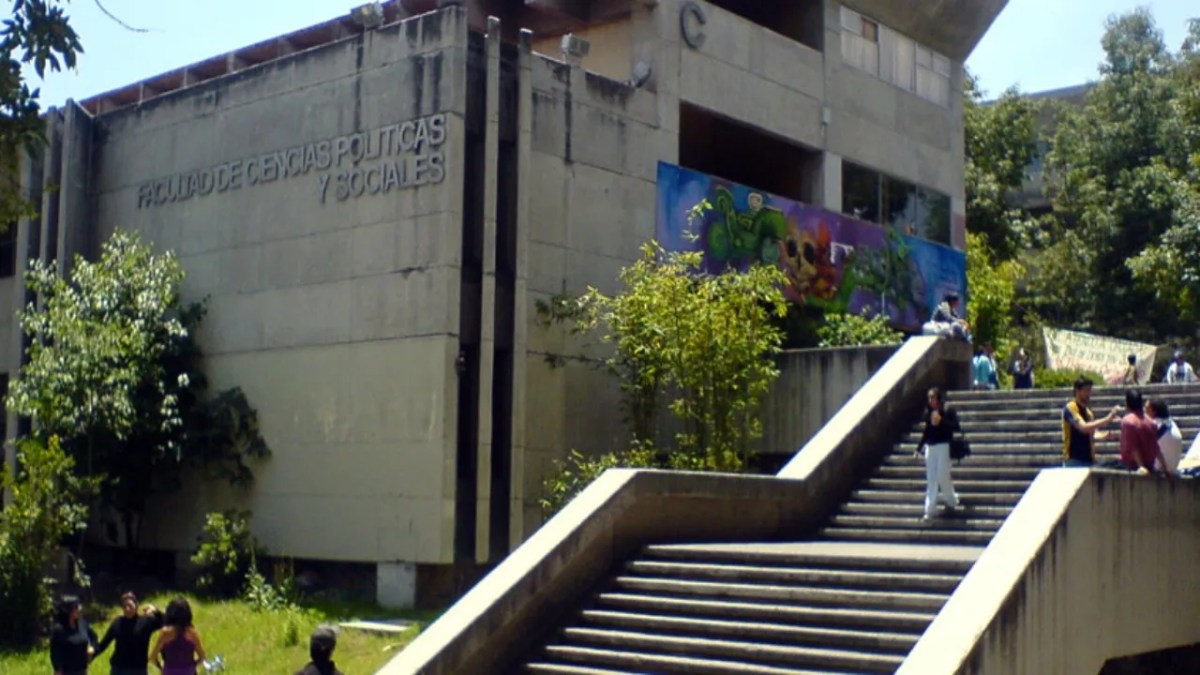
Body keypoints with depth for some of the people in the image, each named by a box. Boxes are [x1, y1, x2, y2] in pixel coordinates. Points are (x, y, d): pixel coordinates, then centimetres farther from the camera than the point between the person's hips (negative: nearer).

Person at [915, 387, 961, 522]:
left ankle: (952, 500, 25)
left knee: (942, 477, -4)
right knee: (931, 479, 4)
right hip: (930, 447, 5)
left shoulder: (948, 411, -6)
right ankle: (929, 511, 5)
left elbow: (955, 427, -14)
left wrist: (941, 421, -24)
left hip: (943, 446, -5)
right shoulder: (928, 412, 9)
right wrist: (919, 448, 17)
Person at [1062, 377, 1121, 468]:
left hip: (1088, 460, 8)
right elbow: (1083, 427, -23)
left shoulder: (1088, 412, 16)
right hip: (1074, 460, -8)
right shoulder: (1070, 408, -10)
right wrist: (1108, 418, -25)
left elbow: (1092, 434, 16)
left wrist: (1105, 435, -5)